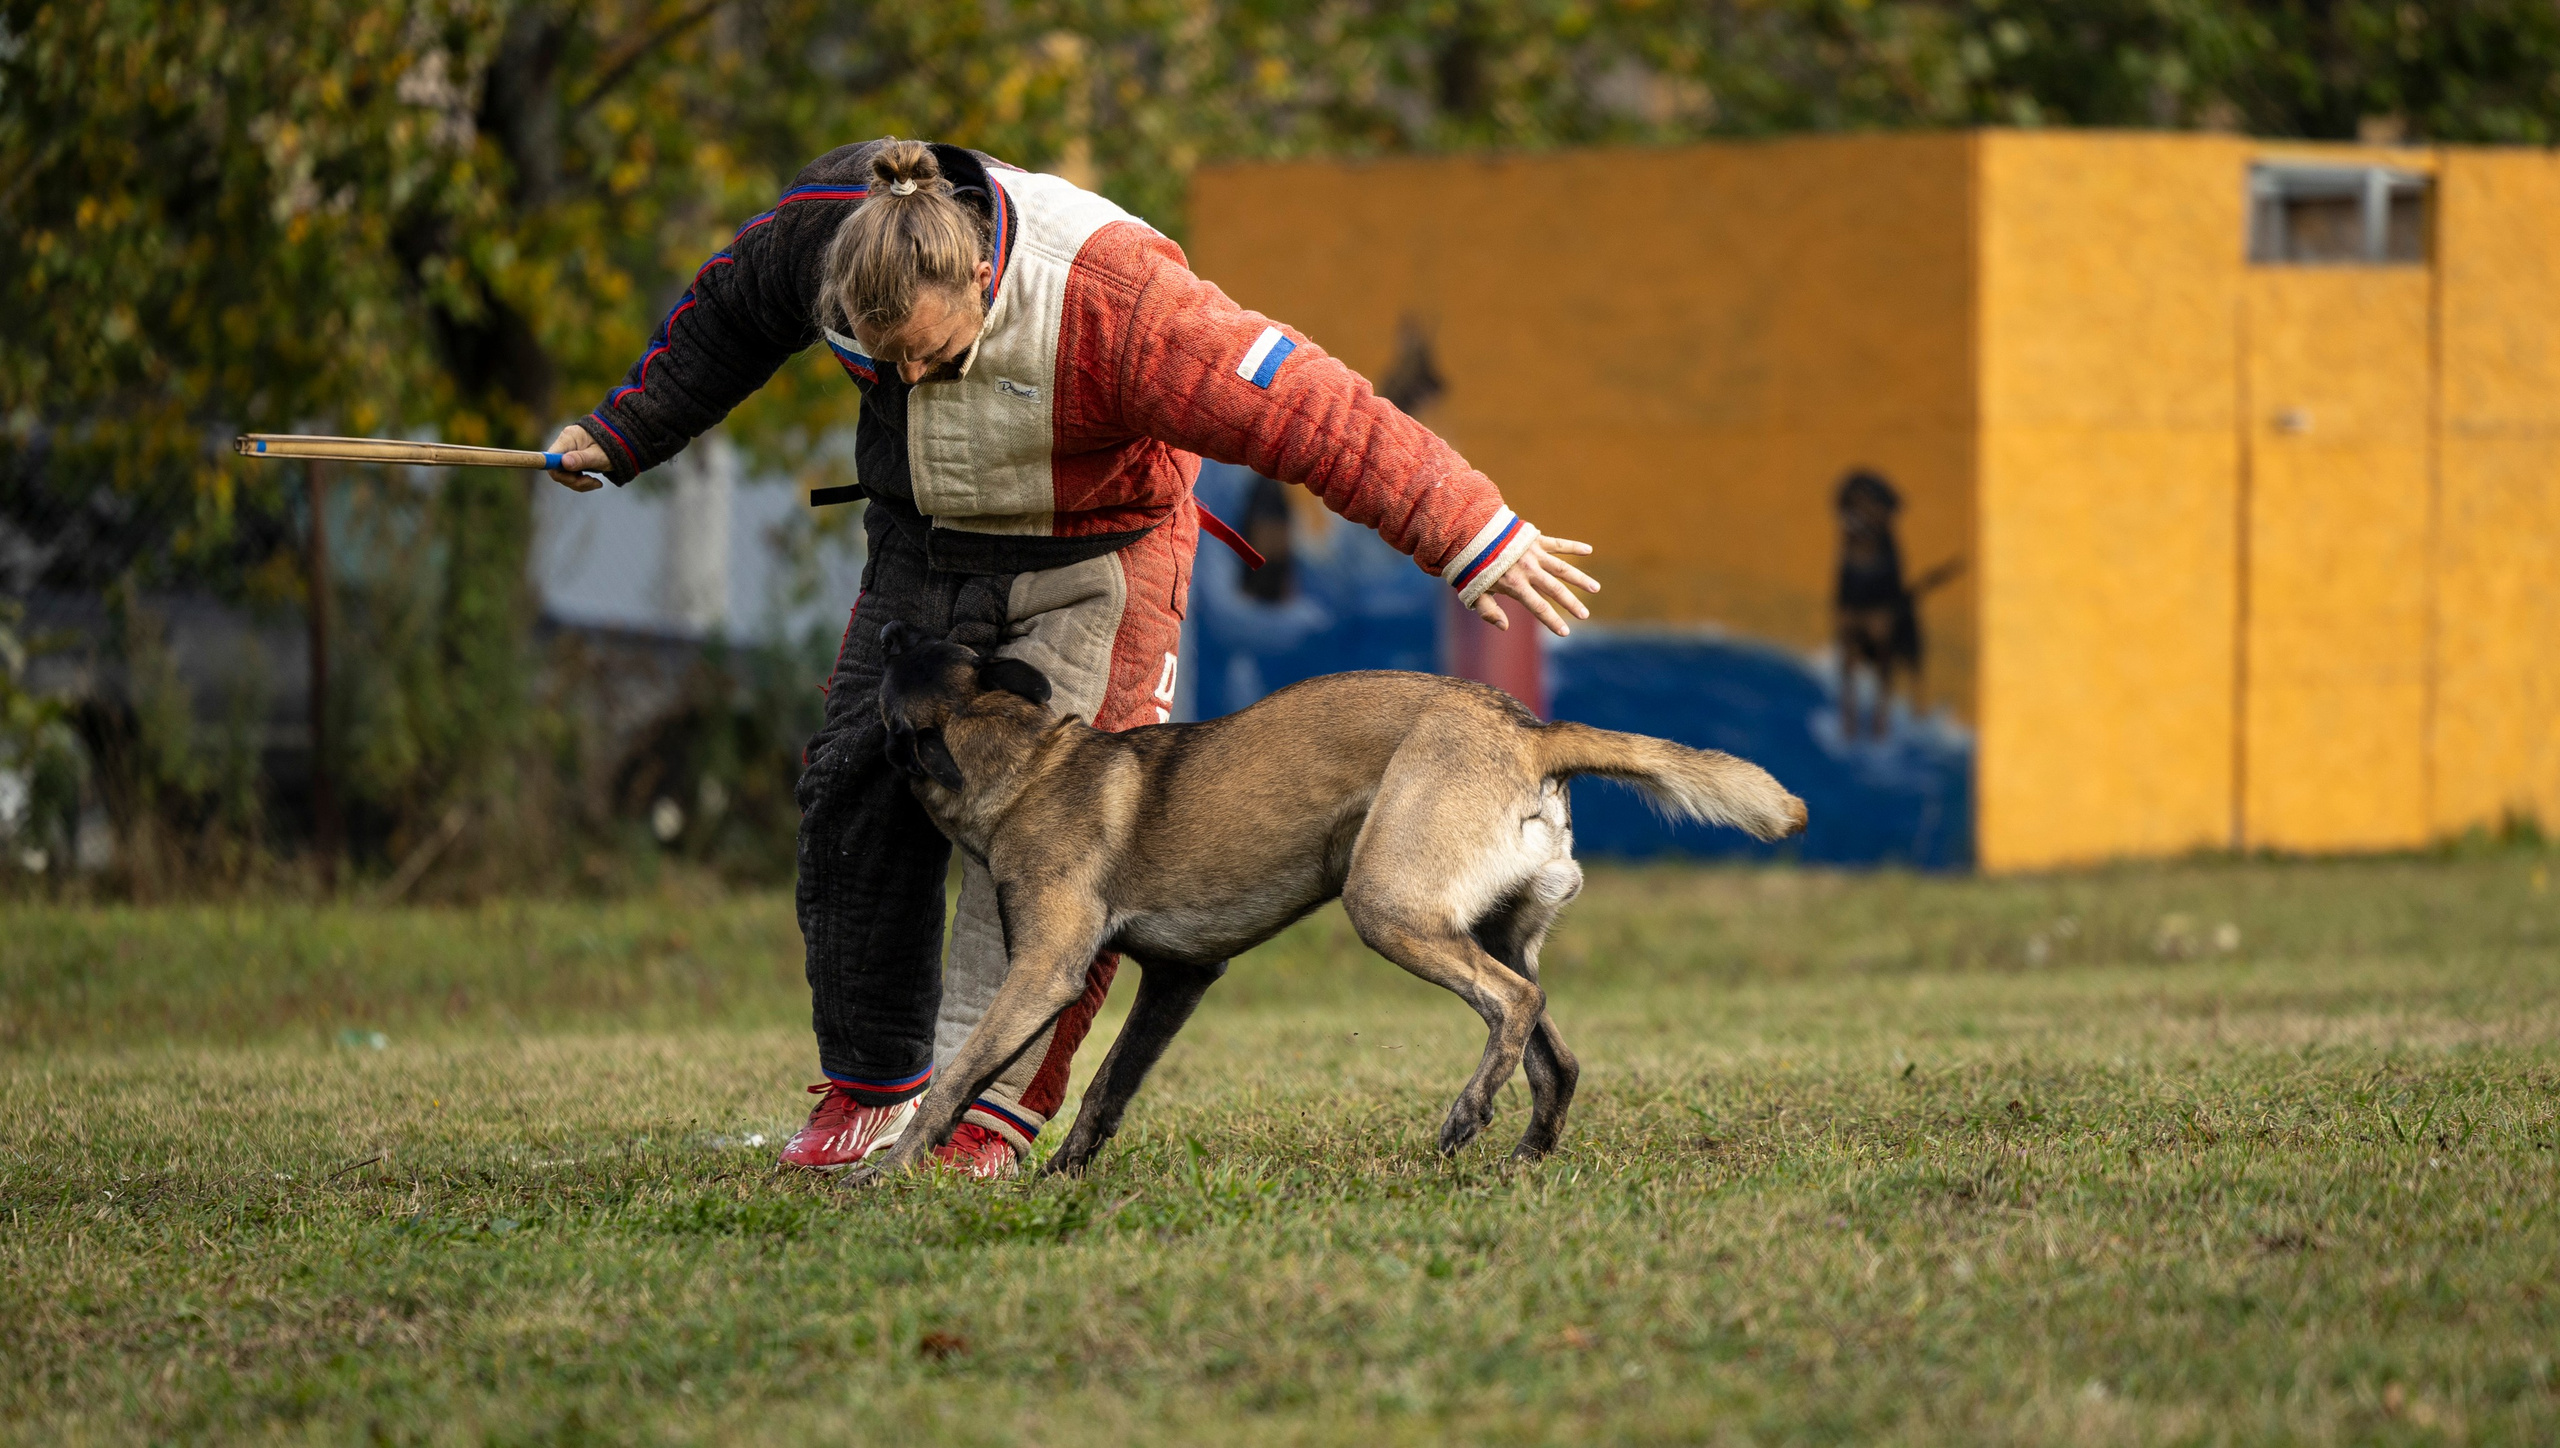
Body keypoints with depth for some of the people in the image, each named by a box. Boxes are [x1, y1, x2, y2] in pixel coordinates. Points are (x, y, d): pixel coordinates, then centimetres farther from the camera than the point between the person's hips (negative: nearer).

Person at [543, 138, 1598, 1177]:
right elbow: (728, 318, 4)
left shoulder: (1107, 297, -36)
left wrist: (1473, 539, -34)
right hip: (922, 545, 5)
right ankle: (870, 1086, 13)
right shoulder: (826, 228, -21)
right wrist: (621, 436, 13)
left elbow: (1306, 411, -35)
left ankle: (994, 1110, -13)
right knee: (856, 793, 0)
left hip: (1088, 564, -5)